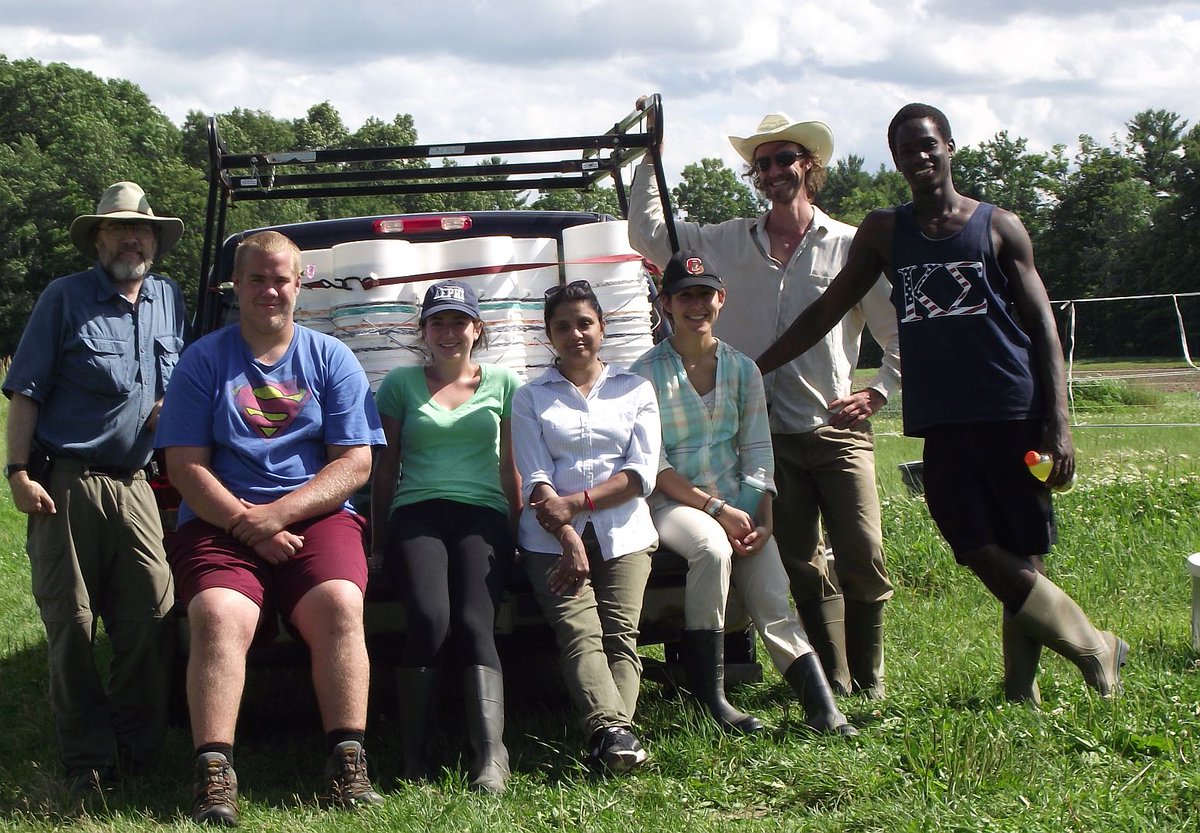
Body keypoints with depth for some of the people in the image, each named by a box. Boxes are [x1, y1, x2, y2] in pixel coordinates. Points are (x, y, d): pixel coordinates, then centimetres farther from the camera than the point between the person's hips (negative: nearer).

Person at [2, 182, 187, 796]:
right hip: (65, 486, -4)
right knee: (71, 624, -1)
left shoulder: (169, 300, 14)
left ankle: (136, 746, 11)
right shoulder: (65, 299, 2)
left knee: (152, 617, -2)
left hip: (133, 485, 4)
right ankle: (88, 760, 6)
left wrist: (172, 407, 5)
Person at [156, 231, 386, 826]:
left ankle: (347, 764, -26)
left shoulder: (331, 359, 12)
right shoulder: (204, 361, 10)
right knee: (218, 616, -30)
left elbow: (355, 463, 4)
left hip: (315, 516, 0)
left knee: (339, 606, -29)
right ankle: (214, 777, -33)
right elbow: (185, 466, 3)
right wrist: (244, 522, -12)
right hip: (218, 521, 0)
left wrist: (275, 514, -10)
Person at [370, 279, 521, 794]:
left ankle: (490, 760, -39)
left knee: (475, 622, -27)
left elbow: (510, 468, 20)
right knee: (429, 618, -29)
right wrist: (378, 542, 13)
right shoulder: (400, 384, 17)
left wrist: (520, 532, 13)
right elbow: (385, 467, 18)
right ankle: (414, 762, -28)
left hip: (482, 515, 0)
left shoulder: (502, 383, 18)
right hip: (417, 514, 0)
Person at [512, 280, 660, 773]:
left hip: (622, 532, 1)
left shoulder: (635, 390, 16)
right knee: (579, 632, -23)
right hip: (551, 535, -1)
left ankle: (606, 737, -35)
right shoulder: (531, 398, 15)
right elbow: (535, 482, 3)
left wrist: (576, 503, -9)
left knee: (621, 633, -19)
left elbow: (642, 474, 4)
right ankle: (613, 733, -41)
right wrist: (568, 540, -13)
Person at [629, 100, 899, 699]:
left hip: (837, 432, -2)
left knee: (863, 563, -7)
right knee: (801, 568, 6)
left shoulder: (850, 247, 3)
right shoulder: (728, 243, 11)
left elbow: (901, 332, 6)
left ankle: (869, 684, 8)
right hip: (768, 436, 2)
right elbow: (647, 234, 14)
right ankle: (832, 684, 14)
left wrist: (878, 391, -5)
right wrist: (650, 157, 12)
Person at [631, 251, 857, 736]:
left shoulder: (742, 369, 10)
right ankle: (709, 699, -29)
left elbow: (757, 450, 7)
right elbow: (654, 465, -7)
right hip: (672, 500, -4)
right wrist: (716, 508, -15)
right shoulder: (647, 373, -2)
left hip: (735, 500, 4)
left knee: (772, 599, -15)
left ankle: (824, 711, -20)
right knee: (712, 548, -34)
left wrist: (763, 518, -9)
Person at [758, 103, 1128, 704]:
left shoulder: (998, 226, 7)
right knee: (986, 559, -6)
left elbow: (1042, 326, 4)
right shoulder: (884, 232, 14)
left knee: (1021, 559, -4)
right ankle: (1096, 649, 7)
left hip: (1014, 417, -2)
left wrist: (1059, 422, -6)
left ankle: (1023, 689, 10)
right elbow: (826, 310, 18)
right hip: (941, 426, 2)